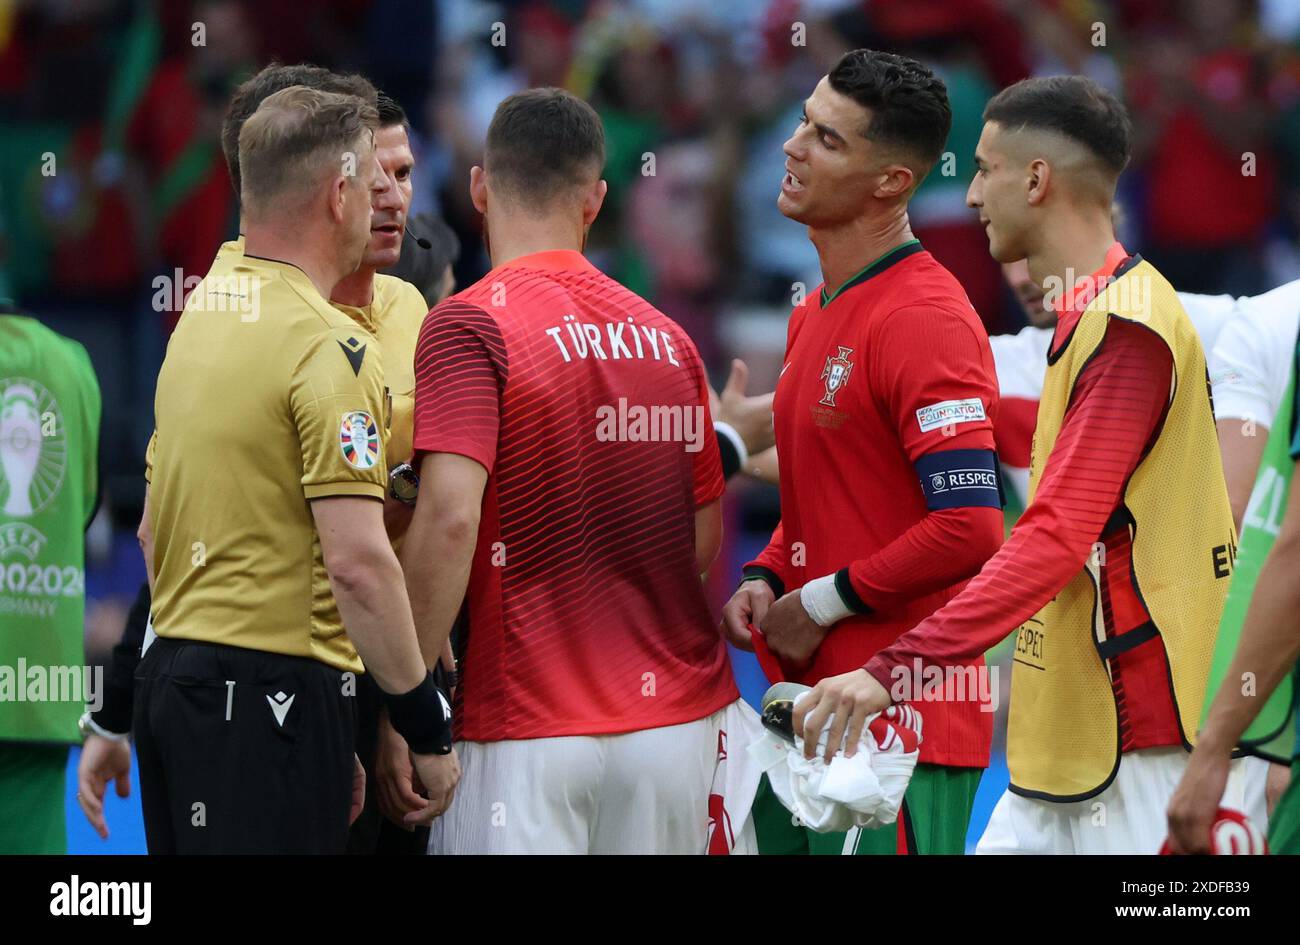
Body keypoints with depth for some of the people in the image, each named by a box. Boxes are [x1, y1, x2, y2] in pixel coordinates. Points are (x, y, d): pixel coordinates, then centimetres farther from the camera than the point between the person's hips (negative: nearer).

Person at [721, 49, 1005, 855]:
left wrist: (821, 603, -13)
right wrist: (767, 580, 8)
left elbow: (967, 528, -23)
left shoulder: (925, 320, -16)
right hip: (809, 711, 10)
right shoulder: (815, 315, 16)